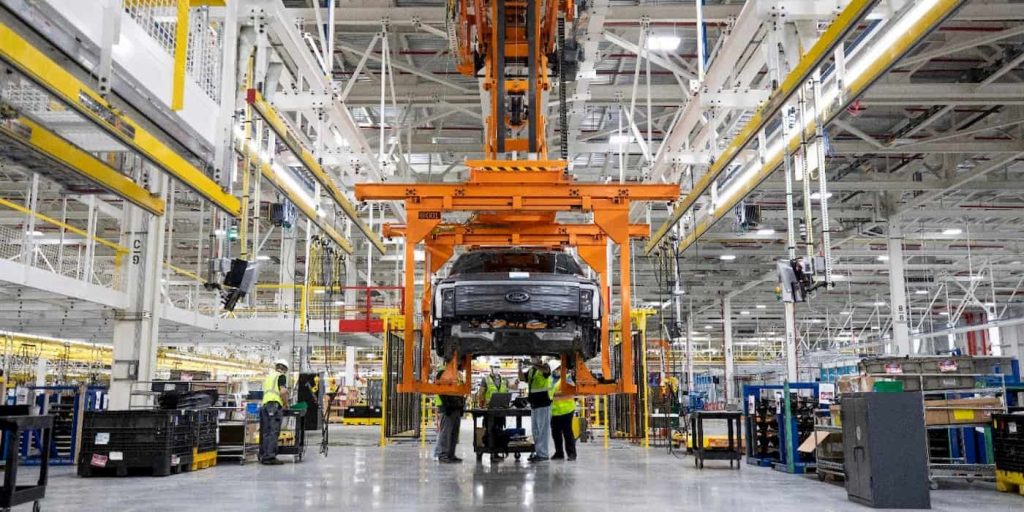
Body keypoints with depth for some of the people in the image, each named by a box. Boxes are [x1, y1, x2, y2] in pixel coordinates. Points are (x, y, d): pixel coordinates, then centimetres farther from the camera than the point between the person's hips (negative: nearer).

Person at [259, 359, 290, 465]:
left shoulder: (268, 376, 25)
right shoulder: (281, 376, 2)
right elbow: (282, 392, -10)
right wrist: (286, 403, 5)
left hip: (265, 404, 7)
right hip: (275, 405, -7)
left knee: (265, 432, 8)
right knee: (273, 432, -9)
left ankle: (263, 456, 9)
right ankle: (270, 457, -13)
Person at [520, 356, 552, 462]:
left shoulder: (544, 367, -7)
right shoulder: (531, 370, 16)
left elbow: (546, 370, -29)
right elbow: (522, 377, 13)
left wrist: (533, 364, -32)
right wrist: (520, 368, -2)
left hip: (543, 403, -8)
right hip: (534, 403, 8)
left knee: (542, 429, -7)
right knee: (535, 430, 13)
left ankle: (542, 454, -5)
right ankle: (537, 452, 20)